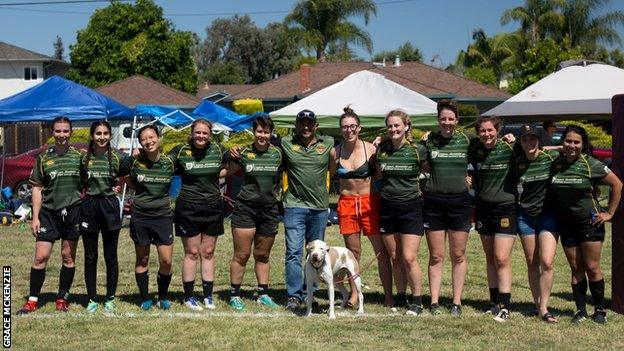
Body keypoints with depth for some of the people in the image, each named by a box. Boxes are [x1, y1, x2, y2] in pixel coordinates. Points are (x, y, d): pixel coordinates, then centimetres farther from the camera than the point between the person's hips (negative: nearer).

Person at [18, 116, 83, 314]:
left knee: (68, 257, 6)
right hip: (48, 211, 0)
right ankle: (33, 299, 5)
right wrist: (35, 217, 0)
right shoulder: (43, 158, 6)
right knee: (41, 257, -4)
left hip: (73, 210, 0)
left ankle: (62, 298, 16)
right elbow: (37, 188, 6)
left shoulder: (79, 157, 6)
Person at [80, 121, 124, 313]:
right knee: (90, 257, 5)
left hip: (110, 206, -1)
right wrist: (84, 191, 0)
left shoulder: (117, 157, 2)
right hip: (89, 207, 1)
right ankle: (92, 299, 14)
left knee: (111, 257, 5)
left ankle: (110, 299, 14)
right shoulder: (84, 158, 5)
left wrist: (116, 187, -1)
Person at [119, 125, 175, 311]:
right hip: (140, 216, 0)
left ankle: (163, 297, 16)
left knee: (166, 260, -4)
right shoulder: (134, 162, -6)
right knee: (142, 259, 9)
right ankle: (145, 299, 21)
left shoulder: (169, 163, -1)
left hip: (162, 215, 1)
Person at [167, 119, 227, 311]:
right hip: (188, 207, -2)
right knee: (191, 253, 1)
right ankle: (189, 296, 10)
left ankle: (208, 296, 16)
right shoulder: (180, 151, -3)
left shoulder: (219, 150, 3)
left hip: (213, 207, 2)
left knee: (208, 252, 8)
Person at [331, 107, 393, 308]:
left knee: (381, 250, -2)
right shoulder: (335, 152, 1)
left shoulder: (371, 149, -5)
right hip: (346, 203, 2)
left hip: (370, 202, -2)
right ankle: (354, 293, 20)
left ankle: (388, 295, 5)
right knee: (353, 251, 8)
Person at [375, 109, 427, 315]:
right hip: (387, 207, 4)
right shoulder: (381, 150, 4)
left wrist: (419, 187, -2)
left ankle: (417, 301, 5)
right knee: (395, 258, 9)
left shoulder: (418, 150, -6)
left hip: (410, 207, -4)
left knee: (409, 258, -7)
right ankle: (400, 298, 22)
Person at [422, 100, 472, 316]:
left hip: (460, 201, 0)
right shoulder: (429, 141, 2)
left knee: (458, 255, 5)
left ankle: (457, 302, 12)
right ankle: (434, 302, 9)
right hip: (434, 201, 0)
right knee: (436, 256, 4)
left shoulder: (466, 141, 3)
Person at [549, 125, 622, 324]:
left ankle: (600, 310, 11)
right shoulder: (556, 164, 3)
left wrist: (609, 213, -2)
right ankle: (580, 311, 13)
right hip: (566, 224, 4)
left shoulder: (591, 165, -8)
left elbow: (617, 184, -2)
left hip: (590, 222, -3)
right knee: (576, 269, 6)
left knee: (592, 268, -3)